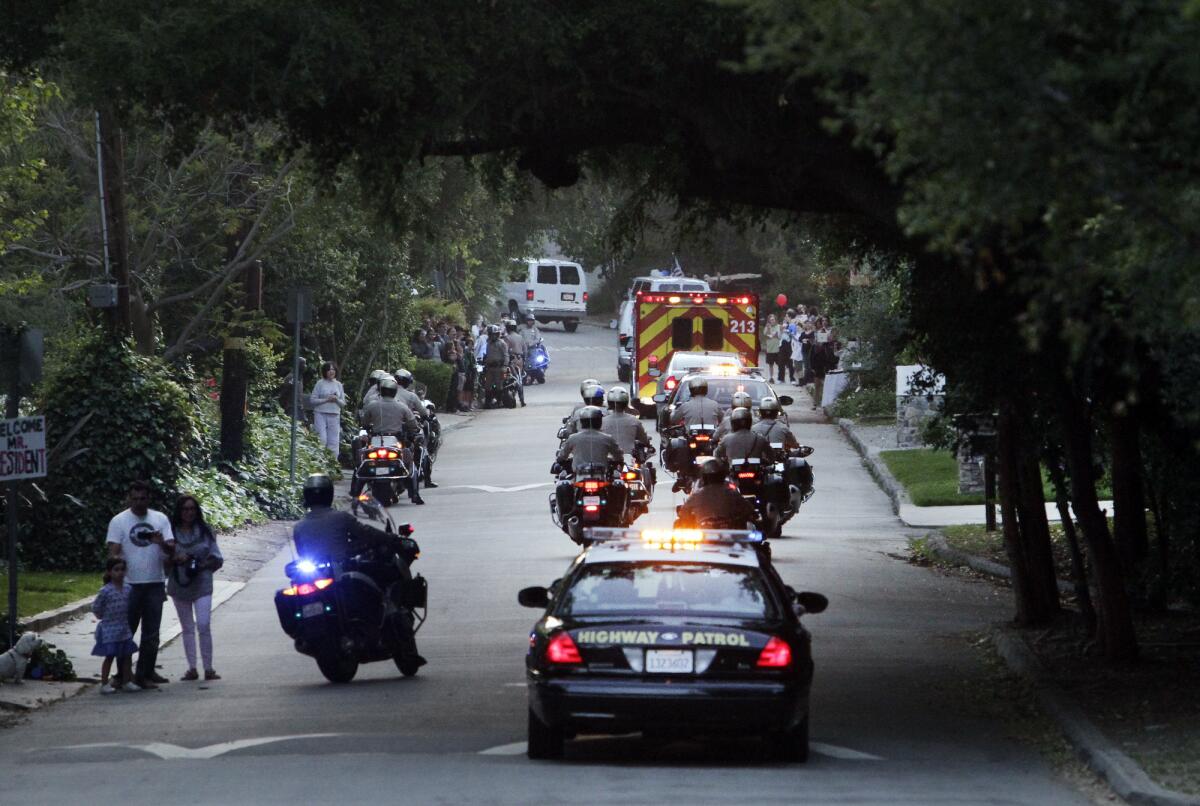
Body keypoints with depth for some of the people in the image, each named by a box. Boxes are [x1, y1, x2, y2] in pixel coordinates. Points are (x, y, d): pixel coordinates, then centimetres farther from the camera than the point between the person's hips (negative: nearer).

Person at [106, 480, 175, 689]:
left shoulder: (160, 519, 7)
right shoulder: (119, 521, -1)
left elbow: (172, 550, 1)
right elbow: (113, 552, -5)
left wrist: (161, 543, -21)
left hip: (155, 584, 3)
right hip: (130, 584, -3)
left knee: (151, 633, 6)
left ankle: (146, 672, 13)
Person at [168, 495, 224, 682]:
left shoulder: (205, 531, 3)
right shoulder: (172, 532, 2)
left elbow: (217, 559, 5)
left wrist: (203, 565, -13)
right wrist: (176, 559, -15)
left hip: (201, 585, -2)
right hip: (179, 585, 2)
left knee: (204, 626, -12)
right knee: (187, 628, 8)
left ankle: (208, 669, -7)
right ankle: (192, 669, 13)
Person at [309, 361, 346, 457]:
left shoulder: (338, 384, 13)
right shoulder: (320, 383, 3)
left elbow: (343, 403, 15)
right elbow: (312, 400, -1)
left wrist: (336, 399, -6)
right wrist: (326, 400, -12)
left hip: (334, 416, 3)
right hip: (321, 414, -3)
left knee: (334, 442, 1)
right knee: (322, 440, -10)